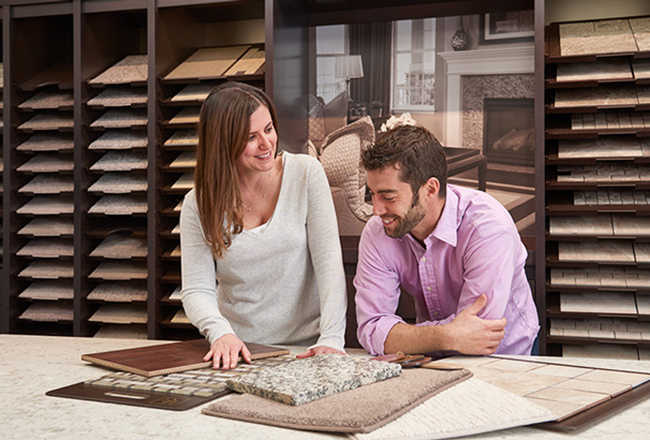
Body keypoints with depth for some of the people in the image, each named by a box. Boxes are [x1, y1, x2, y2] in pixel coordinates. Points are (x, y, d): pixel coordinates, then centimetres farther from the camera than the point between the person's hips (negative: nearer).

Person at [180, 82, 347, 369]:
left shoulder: (306, 173, -1)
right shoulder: (199, 205, 1)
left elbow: (329, 262, -6)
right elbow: (196, 289, -3)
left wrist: (332, 338, -18)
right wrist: (221, 333, -24)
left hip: (305, 347, -1)